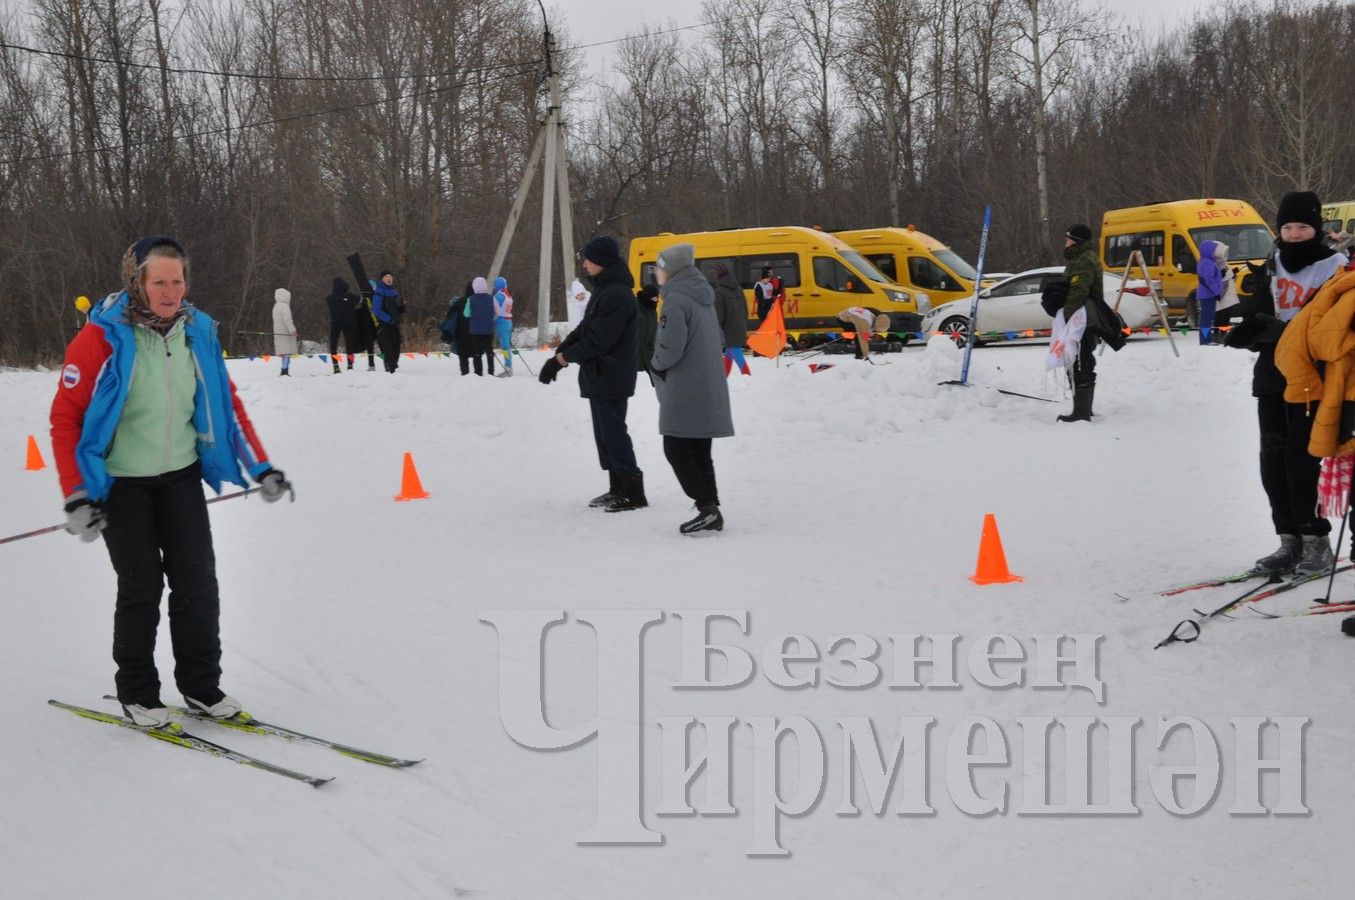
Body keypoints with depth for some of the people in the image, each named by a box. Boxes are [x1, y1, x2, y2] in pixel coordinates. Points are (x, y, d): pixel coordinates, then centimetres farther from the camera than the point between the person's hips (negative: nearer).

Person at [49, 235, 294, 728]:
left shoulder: (197, 331, -3)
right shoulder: (104, 337, -18)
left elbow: (226, 402, 8)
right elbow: (66, 416, -15)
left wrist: (261, 467, 5)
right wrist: (77, 497, -20)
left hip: (181, 476, 4)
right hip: (122, 483, -4)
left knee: (198, 583, 3)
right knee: (141, 588, 1)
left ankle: (201, 683, 18)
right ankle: (137, 692, 17)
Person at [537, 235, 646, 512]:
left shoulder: (617, 295, -20)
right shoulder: (603, 289, 14)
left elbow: (598, 341, -22)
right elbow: (584, 329, 15)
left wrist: (562, 358, -15)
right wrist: (559, 355, 1)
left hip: (611, 377, -10)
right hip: (599, 376, 10)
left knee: (613, 432, -7)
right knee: (605, 431, 14)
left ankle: (633, 492, -3)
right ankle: (617, 488, 22)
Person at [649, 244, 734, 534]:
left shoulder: (676, 299, -15)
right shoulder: (703, 297, 14)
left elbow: (670, 347, -22)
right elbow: (719, 341, 20)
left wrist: (656, 365, -2)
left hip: (684, 390, -9)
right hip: (709, 389, 9)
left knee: (676, 450, -3)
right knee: (699, 452, 13)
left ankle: (707, 508, -12)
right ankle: (711, 512, 11)